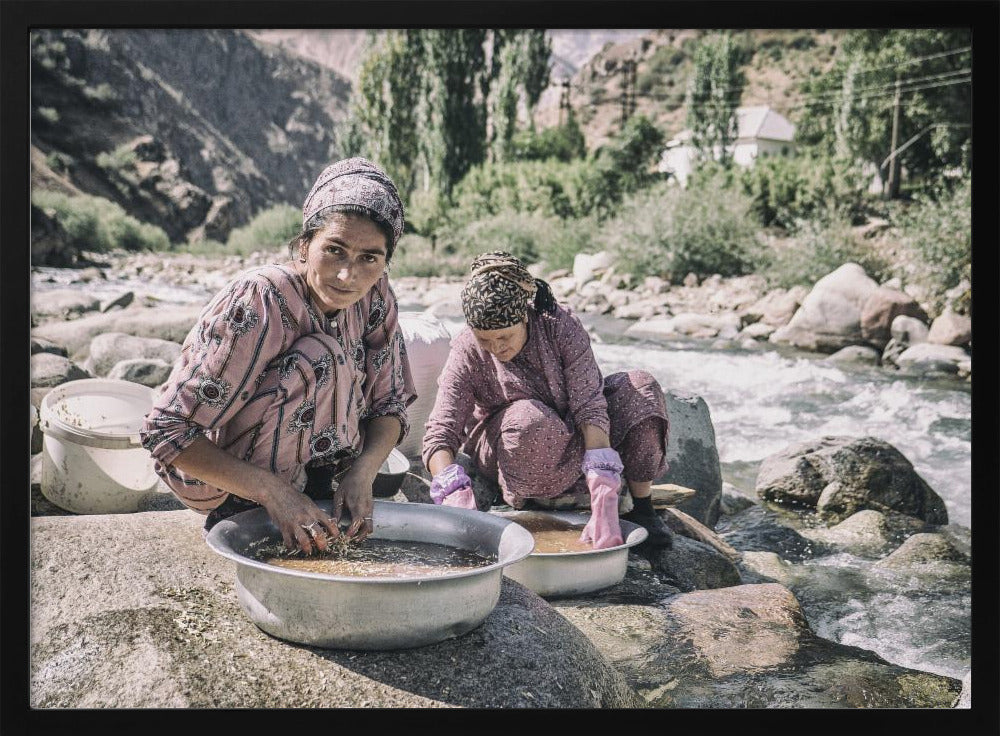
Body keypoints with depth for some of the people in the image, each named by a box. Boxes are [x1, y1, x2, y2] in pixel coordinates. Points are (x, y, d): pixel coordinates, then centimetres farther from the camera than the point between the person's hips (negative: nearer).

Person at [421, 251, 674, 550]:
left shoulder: (561, 325, -21)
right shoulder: (467, 352, -22)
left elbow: (589, 405, -29)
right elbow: (439, 435, -27)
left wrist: (603, 495, -41)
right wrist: (455, 492, -48)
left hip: (573, 440, 3)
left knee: (641, 387, -21)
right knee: (529, 419, -38)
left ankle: (642, 509, -11)